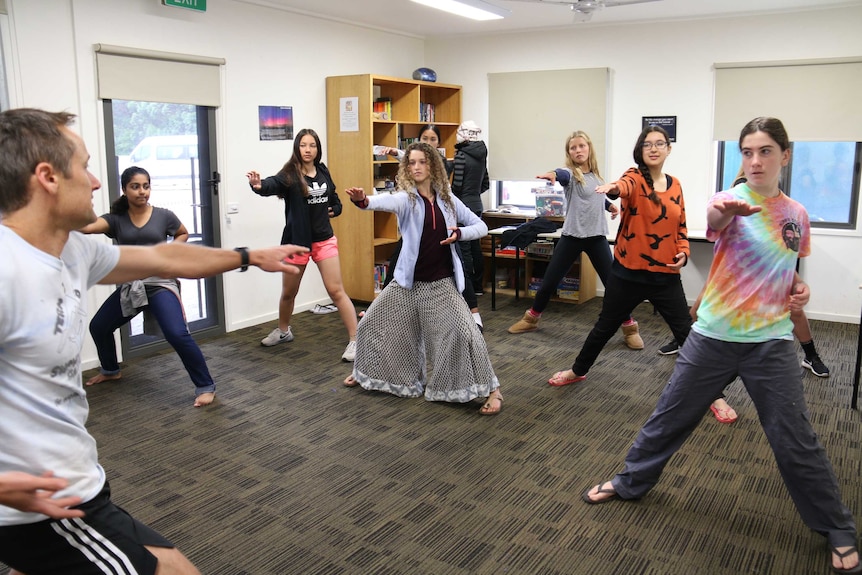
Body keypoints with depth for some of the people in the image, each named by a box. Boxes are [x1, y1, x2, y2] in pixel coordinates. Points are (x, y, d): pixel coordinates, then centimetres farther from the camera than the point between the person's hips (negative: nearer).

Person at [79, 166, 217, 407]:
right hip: (129, 286, 5)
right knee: (98, 326, 18)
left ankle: (206, 387, -12)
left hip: (160, 284, -5)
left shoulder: (163, 216, -3)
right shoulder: (116, 219, 0)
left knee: (177, 335, -24)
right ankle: (110, 370, 47)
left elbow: (183, 234, 16)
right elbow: (84, 227, -17)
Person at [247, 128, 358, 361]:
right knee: (288, 292, 16)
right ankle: (283, 331, 41)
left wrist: (334, 209, 0)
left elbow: (333, 197, 20)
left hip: (324, 240, 2)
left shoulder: (323, 171, 1)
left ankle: (355, 340, -1)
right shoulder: (290, 175, -13)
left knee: (336, 291, -6)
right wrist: (258, 185, -58)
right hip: (297, 241, -1)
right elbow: (273, 184, -37)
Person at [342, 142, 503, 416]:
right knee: (372, 323, 9)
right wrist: (363, 201, -55)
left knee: (464, 332, -12)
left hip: (441, 283, 0)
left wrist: (459, 233, -12)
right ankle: (366, 373, 38)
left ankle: (491, 389, 3)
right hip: (408, 281, 0)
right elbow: (387, 201, -32)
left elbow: (481, 226, 8)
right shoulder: (406, 198, -8)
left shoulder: (447, 200, 2)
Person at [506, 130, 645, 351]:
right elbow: (563, 175, -35)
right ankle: (531, 318, 27)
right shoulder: (570, 174, -8)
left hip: (597, 236, 3)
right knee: (549, 282, 4)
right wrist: (553, 174, -56)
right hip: (572, 236, -3)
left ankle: (629, 327, 15)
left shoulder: (596, 175, 8)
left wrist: (609, 204, 14)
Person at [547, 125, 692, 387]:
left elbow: (681, 226, 15)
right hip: (628, 272, -3)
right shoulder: (635, 177, -7)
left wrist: (683, 252, -4)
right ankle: (578, 371, 34)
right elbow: (624, 186, -32)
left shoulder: (675, 185, 7)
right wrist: (613, 187, -56)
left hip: (666, 275, 3)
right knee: (606, 326, 12)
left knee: (686, 332, 4)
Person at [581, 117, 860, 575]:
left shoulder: (796, 214, 4)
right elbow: (712, 223, -35)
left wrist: (800, 290, -1)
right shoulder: (730, 200, -9)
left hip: (771, 341, 2)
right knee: (670, 416, 10)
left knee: (795, 441, 5)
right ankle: (630, 483, 32)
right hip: (714, 335, -2)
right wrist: (723, 212, -58)